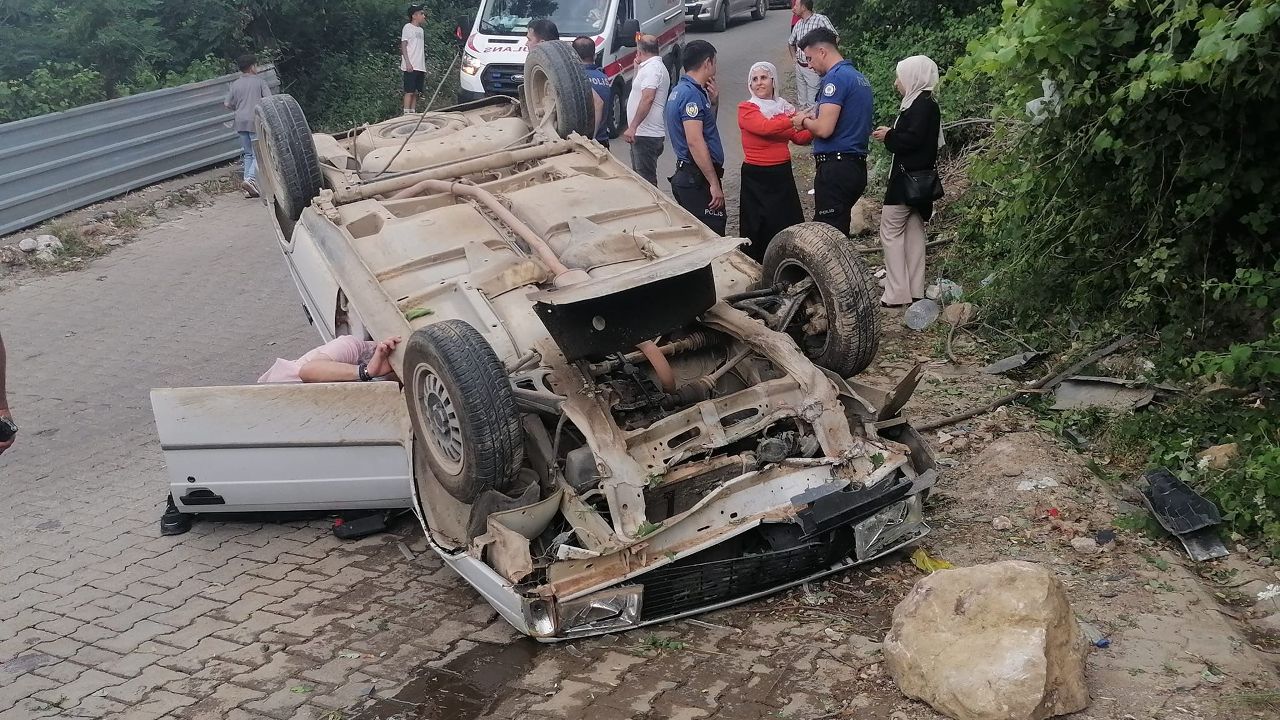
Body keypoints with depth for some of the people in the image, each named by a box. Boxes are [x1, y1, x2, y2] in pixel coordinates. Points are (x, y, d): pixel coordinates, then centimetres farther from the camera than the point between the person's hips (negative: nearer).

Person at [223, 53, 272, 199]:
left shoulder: (235, 85, 9)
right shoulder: (259, 81, 0)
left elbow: (227, 104, 7)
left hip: (241, 122, 5)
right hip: (256, 121, -4)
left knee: (248, 154, 11)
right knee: (258, 154, -3)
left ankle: (249, 189, 8)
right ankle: (251, 179, -25)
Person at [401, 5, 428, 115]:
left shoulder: (421, 30, 20)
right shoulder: (408, 27, -1)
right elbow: (403, 46, -7)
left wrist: (424, 67, 15)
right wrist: (407, 62, -17)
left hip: (420, 67, 7)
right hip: (410, 67, -7)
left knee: (416, 93, 5)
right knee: (409, 91, -10)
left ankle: (413, 113, 8)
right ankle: (407, 114, -11)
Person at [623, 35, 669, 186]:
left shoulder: (651, 68, -15)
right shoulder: (655, 66, 19)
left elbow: (647, 98, -26)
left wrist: (632, 127, -28)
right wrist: (638, 66, 20)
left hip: (647, 135, -11)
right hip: (644, 133, 11)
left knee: (646, 179, -10)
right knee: (639, 175, 17)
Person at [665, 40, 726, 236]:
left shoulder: (680, 90, 16)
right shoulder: (692, 94, -15)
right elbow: (695, 142, -23)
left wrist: (713, 101, 13)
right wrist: (714, 184, -23)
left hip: (686, 174, 11)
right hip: (698, 179, -11)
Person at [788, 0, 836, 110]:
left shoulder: (820, 19, -13)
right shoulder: (798, 23, 10)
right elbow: (790, 42, 29)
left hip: (813, 68, -7)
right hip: (799, 67, 7)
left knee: (812, 104, -6)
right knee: (802, 102, 16)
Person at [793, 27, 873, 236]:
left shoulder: (836, 78, -13)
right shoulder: (859, 78, 17)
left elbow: (824, 129, -20)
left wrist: (804, 121, 0)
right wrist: (813, 119, 15)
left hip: (835, 167, -10)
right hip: (856, 166, 10)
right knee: (840, 233, 15)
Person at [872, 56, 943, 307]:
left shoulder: (922, 105, -15)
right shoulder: (924, 103, 14)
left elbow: (912, 139, -24)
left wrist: (888, 136, -10)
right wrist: (891, 134, 4)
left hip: (907, 180, -10)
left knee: (891, 230, -5)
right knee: (913, 231, 12)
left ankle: (897, 294, -5)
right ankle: (914, 290, 16)